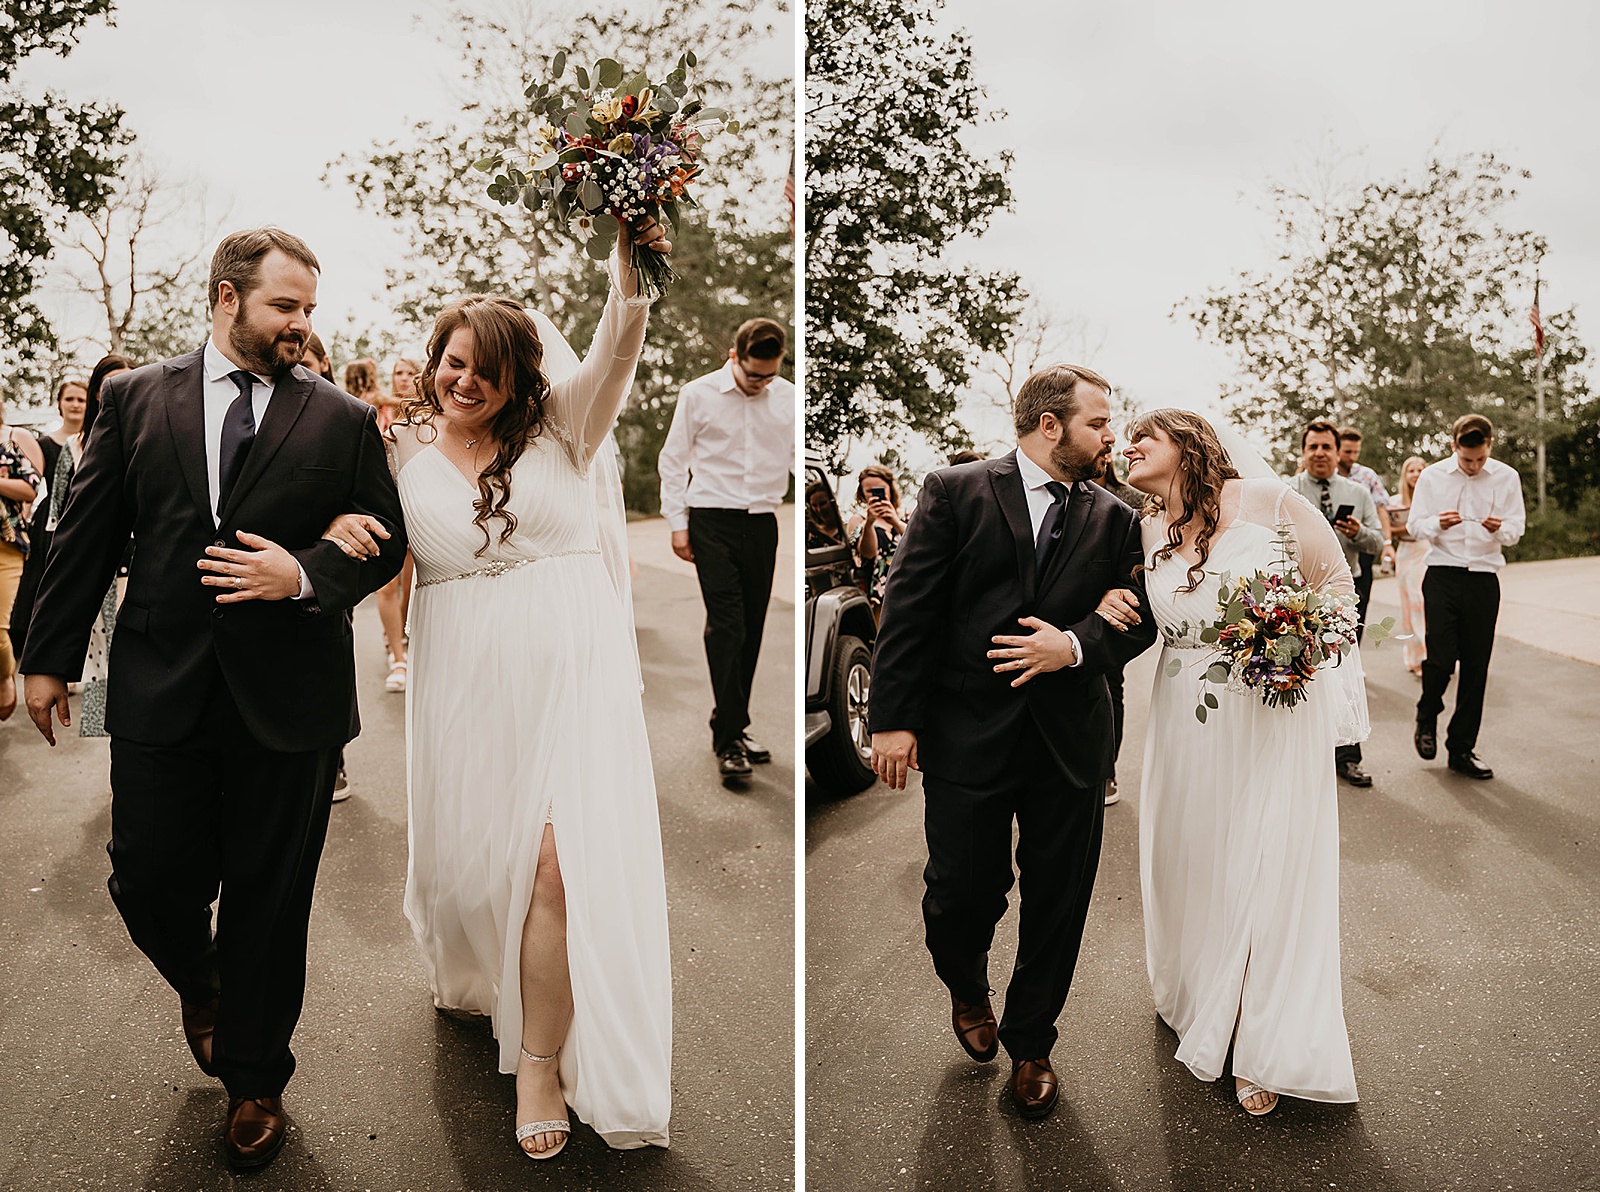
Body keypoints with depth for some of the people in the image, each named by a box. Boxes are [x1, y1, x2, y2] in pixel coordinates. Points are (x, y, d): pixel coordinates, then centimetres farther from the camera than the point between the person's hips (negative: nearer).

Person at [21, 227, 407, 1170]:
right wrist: (52, 657, 8)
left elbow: (385, 541, 1)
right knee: (150, 883, 9)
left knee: (270, 903, 9)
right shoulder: (136, 398, 6)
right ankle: (202, 986, 45)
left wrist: (303, 575, -17)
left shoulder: (343, 419, 2)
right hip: (160, 695, 2)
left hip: (288, 699, -1)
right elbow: (87, 535, 8)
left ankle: (255, 1077, 32)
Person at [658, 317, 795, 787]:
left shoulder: (788, 398, 5)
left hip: (763, 523, 3)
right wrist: (677, 523, 0)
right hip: (712, 521, -3)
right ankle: (728, 739, -7)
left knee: (751, 629, 8)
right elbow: (673, 460, 4)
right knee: (726, 625, -11)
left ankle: (734, 725, 21)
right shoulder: (698, 395, -1)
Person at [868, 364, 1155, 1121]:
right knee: (962, 893, 7)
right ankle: (967, 992, 42)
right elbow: (908, 609, -6)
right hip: (967, 736, -3)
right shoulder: (954, 492, -2)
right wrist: (893, 718, -11)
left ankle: (1029, 1044, 35)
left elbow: (1138, 621, 7)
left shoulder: (1113, 518, 8)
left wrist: (1077, 646, -14)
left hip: (1071, 743, 3)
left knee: (1057, 904, 11)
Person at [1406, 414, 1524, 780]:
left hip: (1484, 577, 2)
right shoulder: (1432, 476, 3)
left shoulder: (1506, 477, 5)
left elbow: (1516, 528, 6)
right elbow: (1414, 525, 4)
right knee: (1441, 657, -12)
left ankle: (1461, 749, 15)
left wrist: (1500, 529, -18)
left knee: (1476, 666, 4)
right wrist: (1437, 524, -18)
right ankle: (1426, 720, 19)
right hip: (1442, 574, -1)